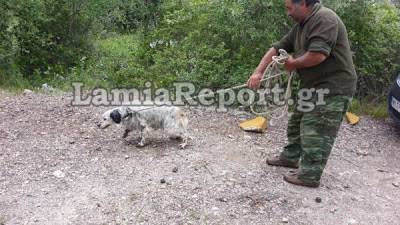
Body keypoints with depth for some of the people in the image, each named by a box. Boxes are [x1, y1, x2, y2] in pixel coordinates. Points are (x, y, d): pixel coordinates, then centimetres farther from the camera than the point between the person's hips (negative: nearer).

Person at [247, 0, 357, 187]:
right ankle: (290, 158, 36)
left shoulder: (324, 19, -19)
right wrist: (258, 72, 2)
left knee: (316, 133, -6)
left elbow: (317, 55, -30)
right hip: (312, 86, 10)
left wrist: (293, 64, -11)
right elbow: (277, 48, 11)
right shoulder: (301, 26, 12)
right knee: (297, 124, 19)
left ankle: (310, 177, 4)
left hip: (332, 88, -10)